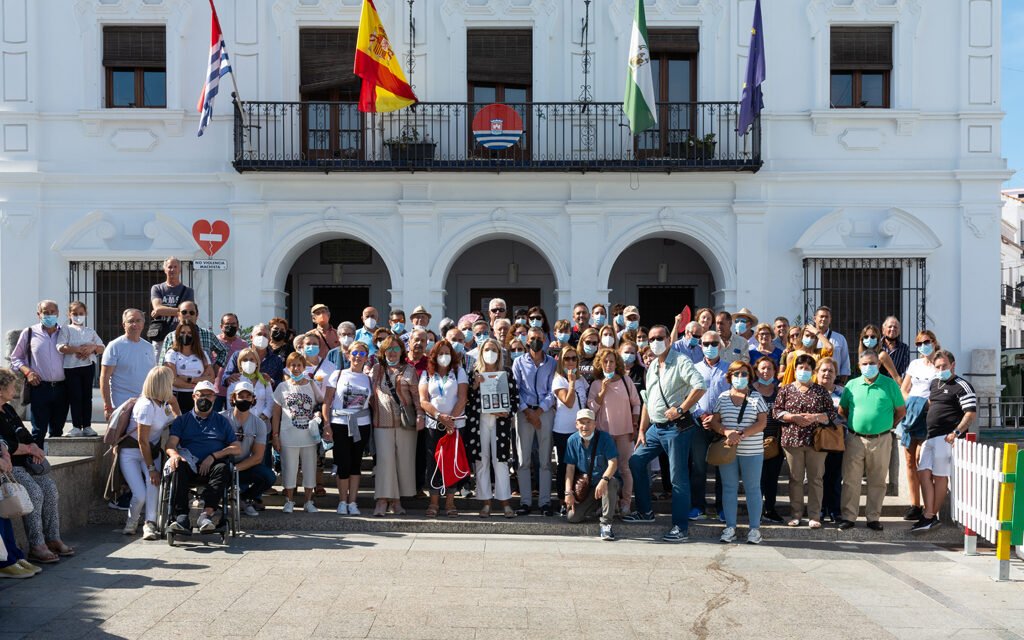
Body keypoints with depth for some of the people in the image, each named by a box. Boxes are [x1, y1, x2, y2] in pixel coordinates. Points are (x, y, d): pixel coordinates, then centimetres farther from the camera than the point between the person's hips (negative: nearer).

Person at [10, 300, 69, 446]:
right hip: (40, 387, -2)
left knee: (57, 430, 11)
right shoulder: (29, 333, 3)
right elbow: (15, 358, 9)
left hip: (61, 388, 3)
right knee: (39, 430, -3)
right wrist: (27, 371, -7)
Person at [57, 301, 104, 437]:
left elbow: (101, 348, 10)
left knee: (87, 396, 6)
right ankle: (76, 427, 0)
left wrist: (92, 348, -10)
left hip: (88, 366, 3)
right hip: (71, 366, -3)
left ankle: (87, 426, 10)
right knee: (75, 396, -3)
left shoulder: (90, 331, 16)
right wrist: (79, 349, -17)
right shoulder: (66, 329, 5)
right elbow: (61, 347, -11)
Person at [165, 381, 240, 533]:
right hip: (189, 467, 0)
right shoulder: (182, 420, 24)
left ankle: (207, 514, -44)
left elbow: (237, 449, 13)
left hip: (211, 467, 0)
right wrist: (174, 455, -17)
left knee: (223, 468, -34)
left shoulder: (222, 421, 24)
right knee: (179, 467, -34)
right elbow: (170, 444, 8)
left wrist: (213, 456, -4)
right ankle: (181, 518, -41)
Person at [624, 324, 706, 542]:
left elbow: (699, 387, -24)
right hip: (656, 427, 8)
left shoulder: (680, 361, -10)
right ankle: (645, 511, 24)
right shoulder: (652, 367, 15)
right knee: (636, 461, 10)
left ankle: (681, 528, 3)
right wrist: (642, 430, 16)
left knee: (678, 477, -4)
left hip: (677, 427, -8)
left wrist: (680, 409, -23)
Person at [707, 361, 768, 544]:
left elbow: (762, 423, -7)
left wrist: (741, 435, -18)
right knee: (729, 488, 6)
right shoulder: (723, 398, 8)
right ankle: (730, 528, 11)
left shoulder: (756, 397, 2)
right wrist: (727, 432, -16)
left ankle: (755, 529, 7)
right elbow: (714, 422, 4)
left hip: (752, 451, -2)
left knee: (752, 488, 2)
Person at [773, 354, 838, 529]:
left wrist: (815, 417, -14)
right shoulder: (786, 390, 6)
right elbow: (777, 411, 1)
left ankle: (814, 515, 8)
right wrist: (794, 417, -13)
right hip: (792, 440, 0)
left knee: (815, 478, 2)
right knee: (795, 478, 6)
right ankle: (795, 513, 14)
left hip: (816, 441, 0)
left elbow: (831, 413, 3)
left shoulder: (821, 391, 6)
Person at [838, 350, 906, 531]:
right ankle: (849, 517, 8)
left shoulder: (890, 385, 2)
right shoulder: (852, 385, 7)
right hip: (855, 439, 1)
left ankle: (873, 518, 15)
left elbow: (901, 411, 8)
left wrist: (888, 426, 4)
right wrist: (855, 424, 8)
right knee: (851, 480, 1)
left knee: (877, 482, 6)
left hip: (881, 440, -1)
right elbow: (842, 411, 15)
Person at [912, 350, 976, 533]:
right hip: (931, 436, 8)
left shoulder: (962, 386, -7)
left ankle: (931, 516, 6)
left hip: (946, 437, -8)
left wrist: (957, 432, -21)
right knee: (924, 473, 0)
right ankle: (929, 516, -1)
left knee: (940, 476, -2)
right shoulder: (934, 383, 18)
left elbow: (971, 413, -13)